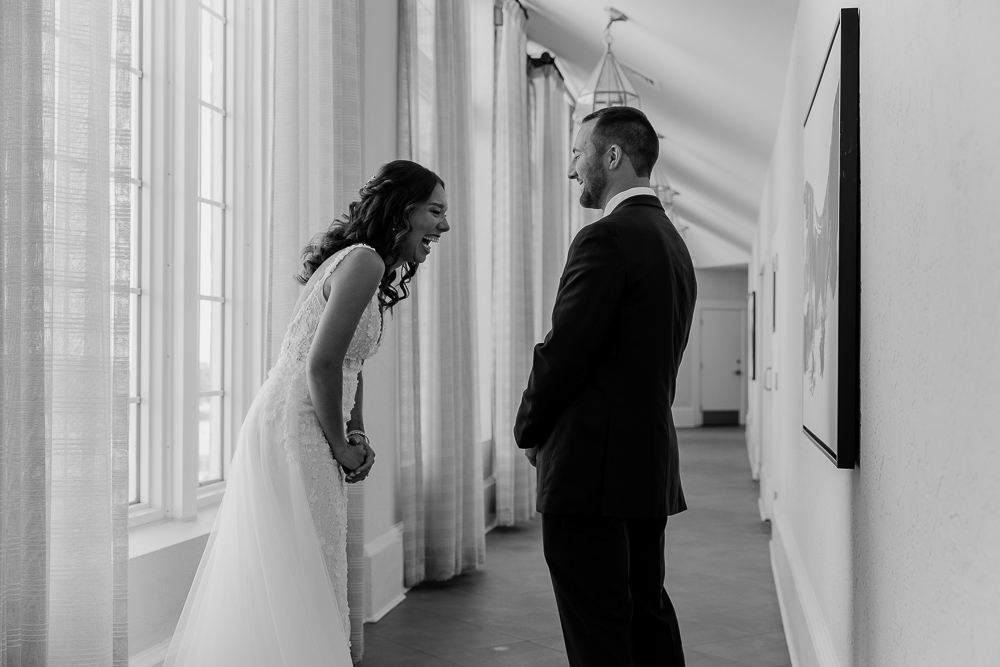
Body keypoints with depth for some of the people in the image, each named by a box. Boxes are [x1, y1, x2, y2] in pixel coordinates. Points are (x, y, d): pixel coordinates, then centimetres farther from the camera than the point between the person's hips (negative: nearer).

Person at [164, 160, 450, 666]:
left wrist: (356, 437, 8)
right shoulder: (365, 261, -16)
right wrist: (343, 448, -10)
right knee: (305, 592, -3)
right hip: (295, 436, -10)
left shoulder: (357, 260, 15)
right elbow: (321, 364, -23)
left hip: (283, 429, 10)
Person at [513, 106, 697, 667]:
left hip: (593, 468, -9)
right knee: (649, 616, 18)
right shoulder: (674, 242, 14)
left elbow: (563, 353, -17)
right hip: (652, 467, 9)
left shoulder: (607, 238, -15)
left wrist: (529, 432, 0)